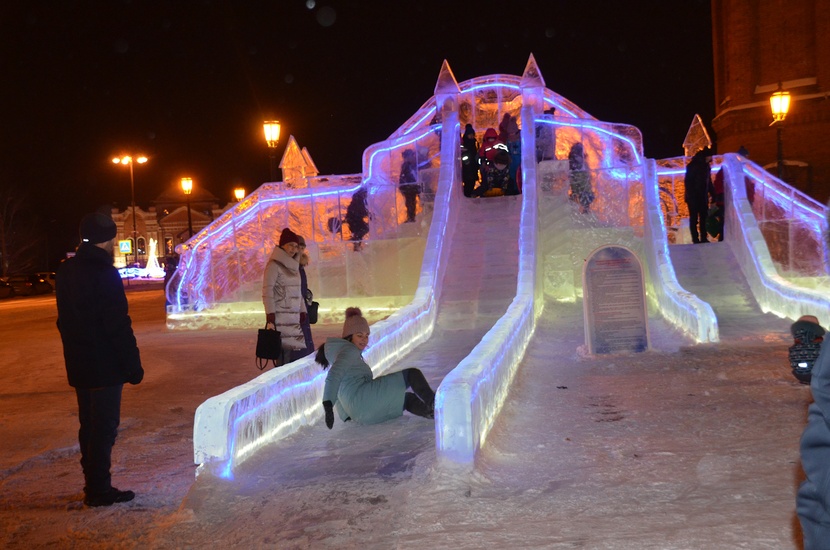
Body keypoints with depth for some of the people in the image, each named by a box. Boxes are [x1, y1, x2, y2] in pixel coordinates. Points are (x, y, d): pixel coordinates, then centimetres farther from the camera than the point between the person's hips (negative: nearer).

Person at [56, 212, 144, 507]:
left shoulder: (66, 271, 9)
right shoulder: (104, 273, -18)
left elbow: (65, 320, 16)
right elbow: (119, 325, -20)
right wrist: (132, 364, -15)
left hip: (79, 364, 9)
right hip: (105, 366, -9)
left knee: (89, 425, 16)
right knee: (104, 428, 0)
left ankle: (93, 485, 25)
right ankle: (99, 490, 6)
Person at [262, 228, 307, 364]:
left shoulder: (294, 265, 17)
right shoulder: (274, 265, -6)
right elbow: (267, 290, -10)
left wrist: (302, 309, 17)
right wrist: (270, 312, -15)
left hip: (293, 315, 7)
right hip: (280, 315, -7)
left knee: (294, 347, 2)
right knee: (284, 348, -13)